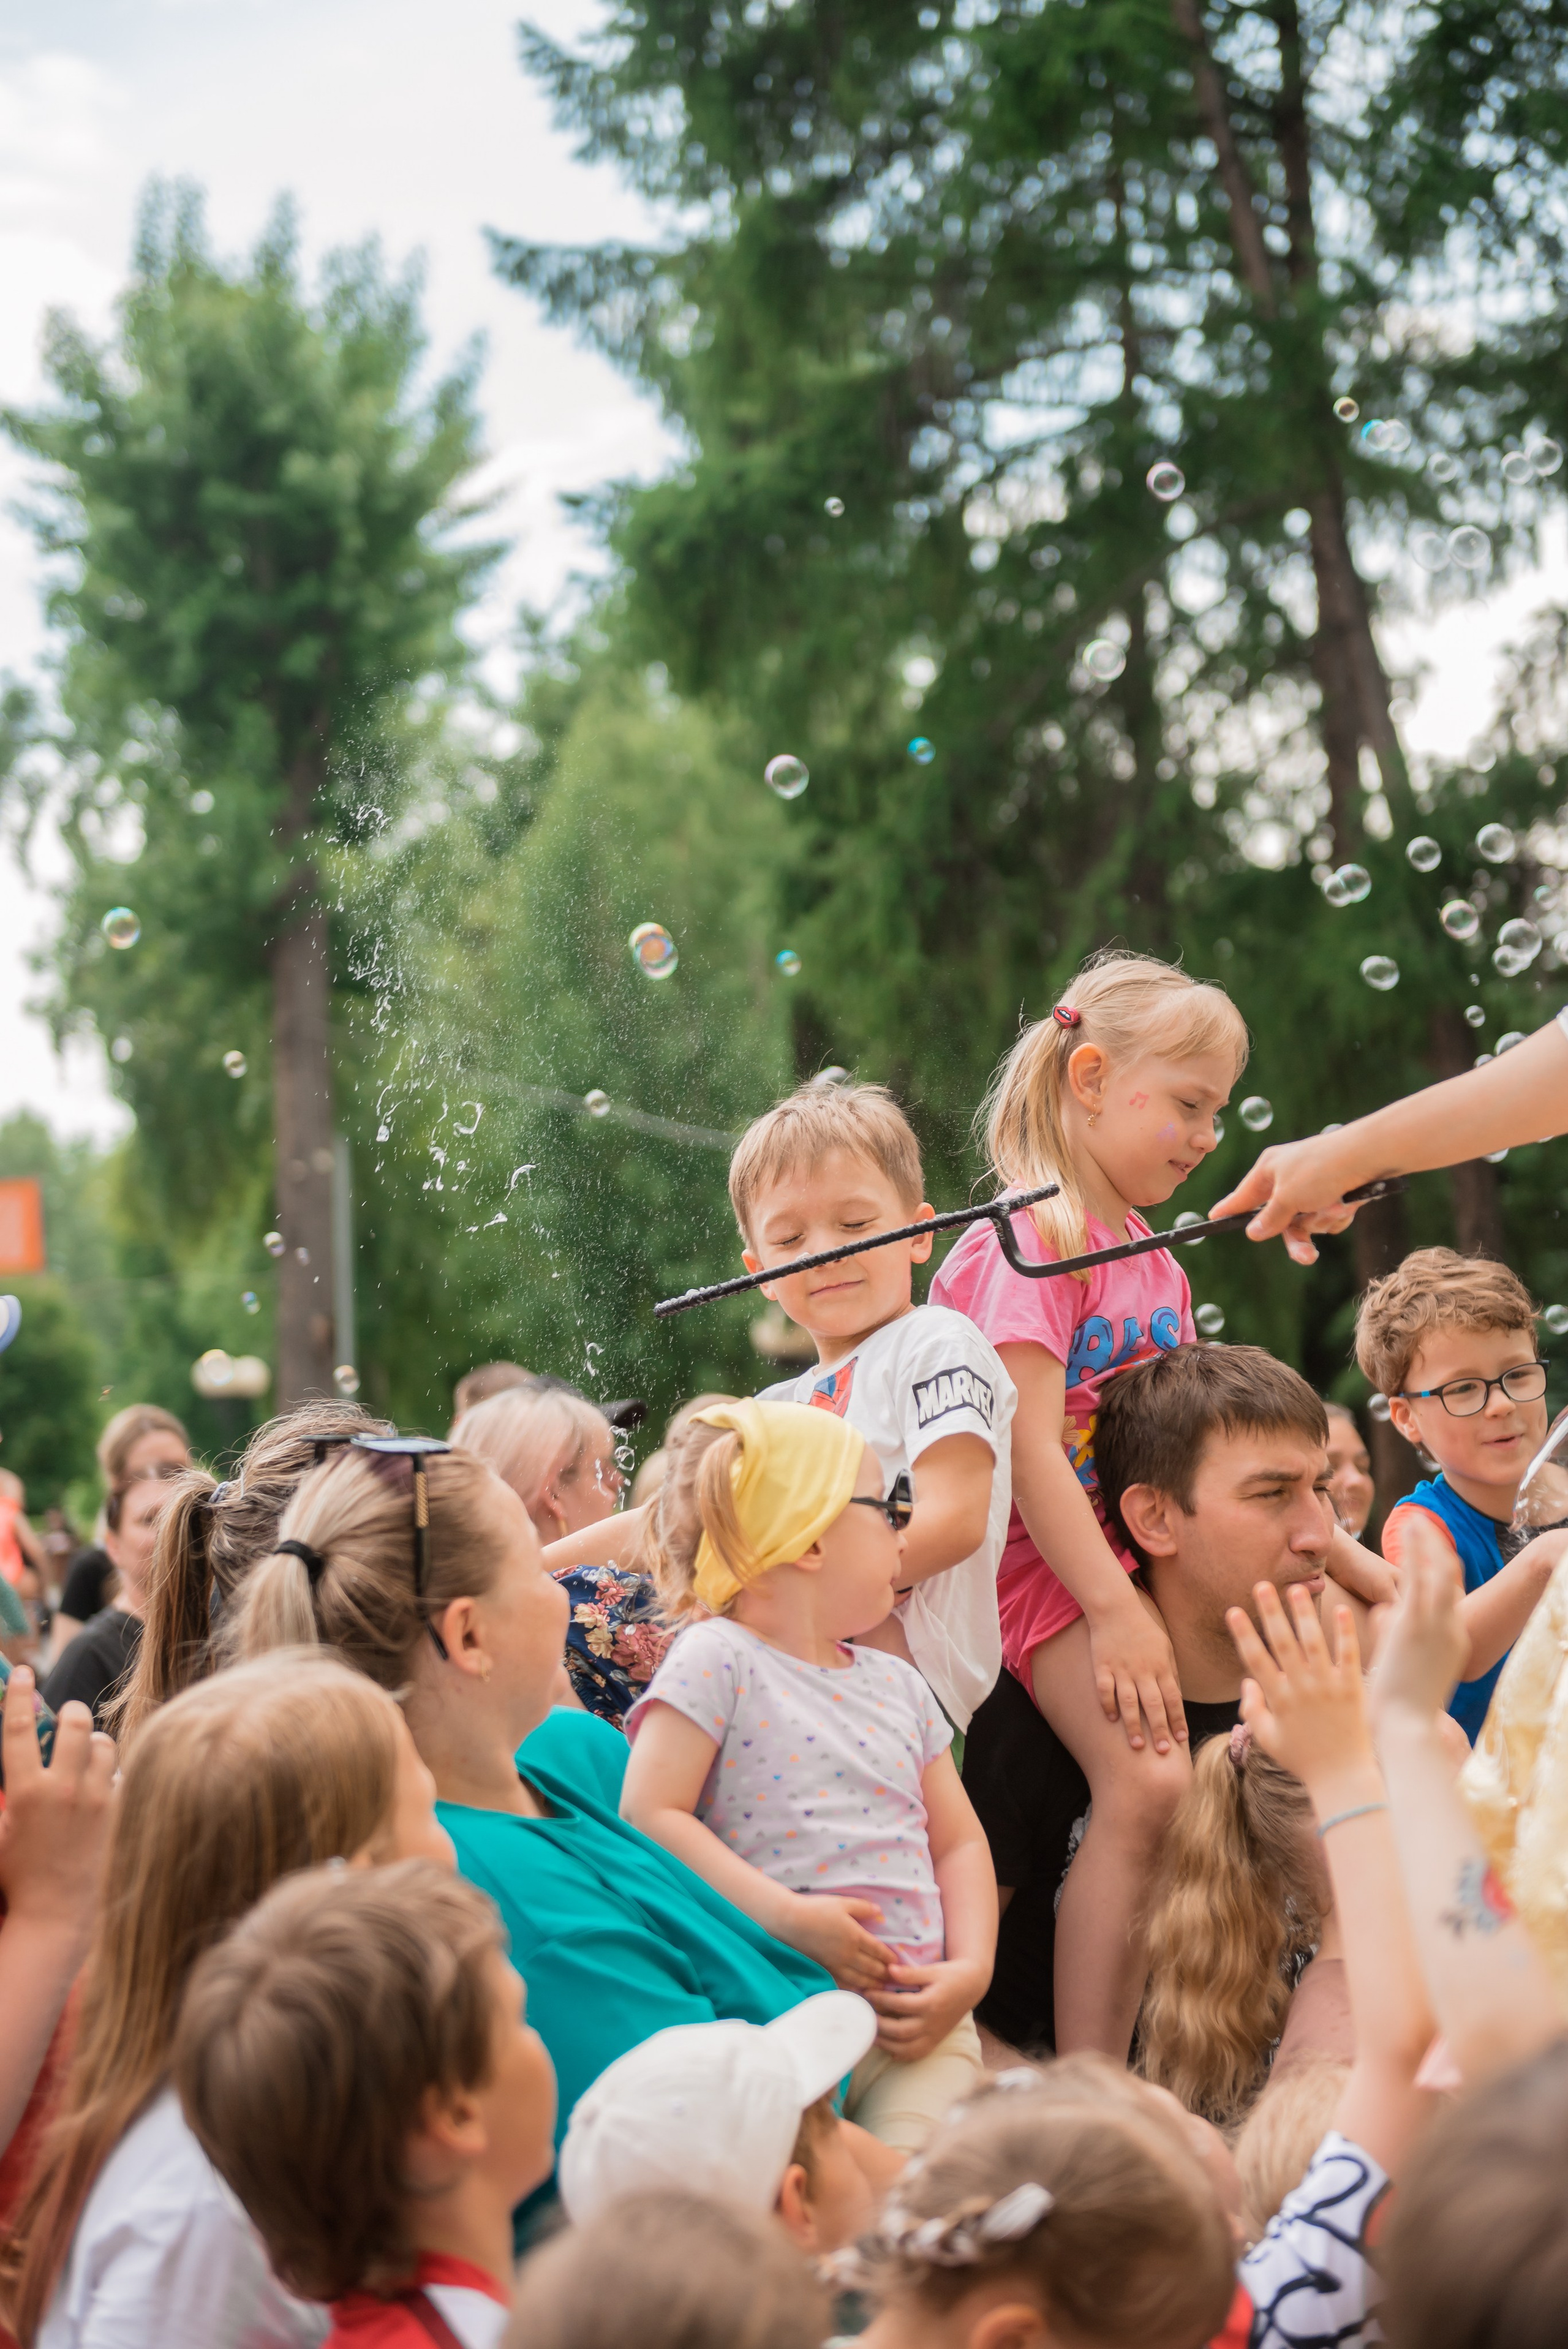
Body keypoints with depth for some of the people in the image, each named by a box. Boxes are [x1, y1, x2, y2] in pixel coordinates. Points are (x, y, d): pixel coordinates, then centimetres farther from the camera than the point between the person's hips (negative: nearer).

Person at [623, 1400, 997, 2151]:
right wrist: (787, 1917, -18)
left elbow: (959, 1840, 20)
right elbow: (650, 1816, -10)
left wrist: (970, 1968, 2)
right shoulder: (717, 1660, -1)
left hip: (914, 2016, 5)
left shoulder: (897, 1684, 20)